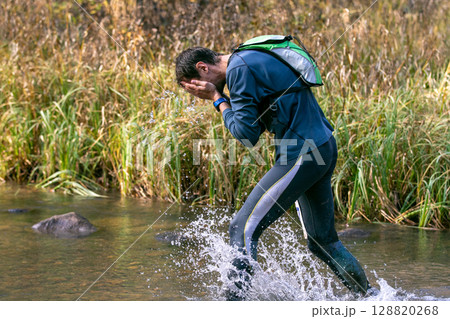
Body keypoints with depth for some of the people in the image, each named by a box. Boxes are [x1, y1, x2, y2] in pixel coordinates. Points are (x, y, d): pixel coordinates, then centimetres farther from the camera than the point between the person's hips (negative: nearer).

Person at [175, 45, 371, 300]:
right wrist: (220, 97, 12)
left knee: (244, 228, -9)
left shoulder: (239, 69, -13)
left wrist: (217, 98, -4)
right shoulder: (252, 59, 17)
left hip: (301, 155, -10)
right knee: (323, 241, 19)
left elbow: (247, 135, -12)